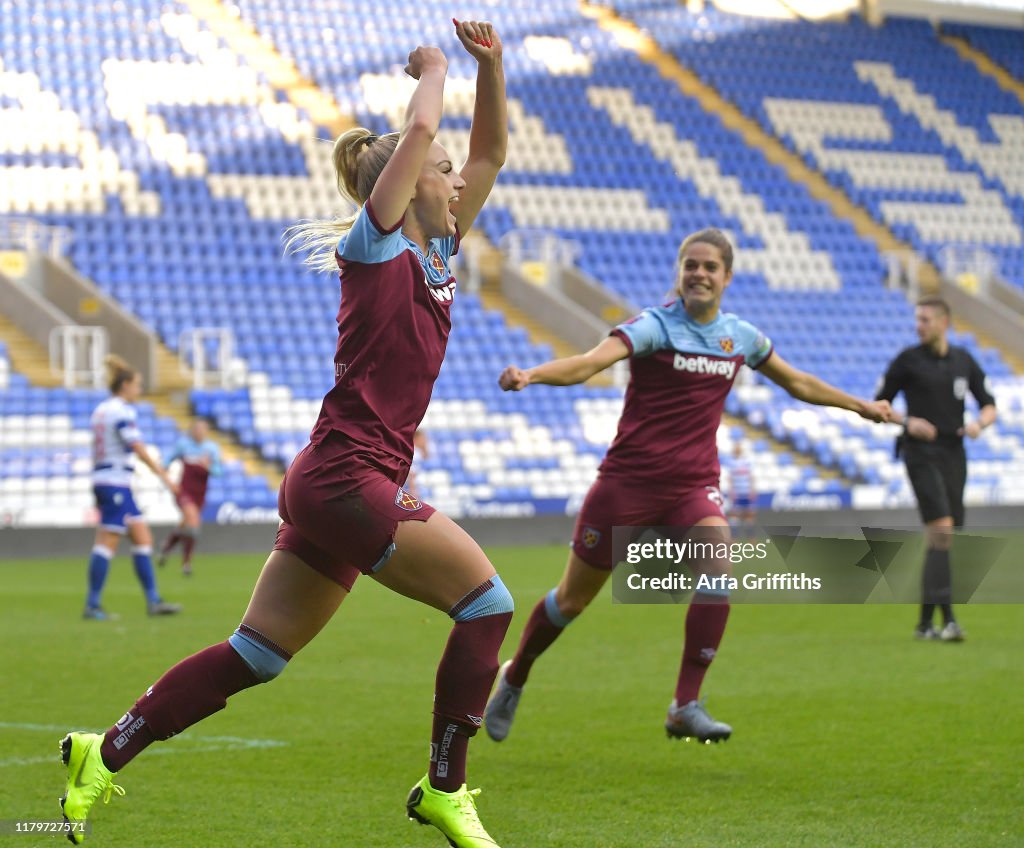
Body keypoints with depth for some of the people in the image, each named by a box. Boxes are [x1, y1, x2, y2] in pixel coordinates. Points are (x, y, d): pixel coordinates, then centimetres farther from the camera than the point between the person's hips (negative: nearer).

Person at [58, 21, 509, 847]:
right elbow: (419, 133, -15)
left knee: (256, 654, 9)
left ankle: (105, 752, 12)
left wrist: (491, 64, 9)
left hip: (331, 486, 9)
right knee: (486, 601, -6)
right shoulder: (375, 242, -4)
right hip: (347, 476, -9)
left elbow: (491, 152, 20)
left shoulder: (435, 252, 17)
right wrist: (433, 70, 4)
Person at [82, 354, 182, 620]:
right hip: (116, 481, -10)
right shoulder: (123, 412, -12)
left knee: (143, 538, 9)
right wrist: (164, 476, -13)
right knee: (108, 543, -8)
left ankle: (153, 600, 9)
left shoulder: (101, 410, 15)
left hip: (102, 481, 10)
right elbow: (138, 449, -17)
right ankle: (92, 605, -7)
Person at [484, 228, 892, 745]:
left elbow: (798, 383, 25)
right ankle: (514, 678, 33)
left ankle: (686, 707, -18)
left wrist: (860, 405, 33)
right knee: (573, 599, 6)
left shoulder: (740, 337, 6)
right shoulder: (655, 326, -11)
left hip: (694, 484, 4)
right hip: (629, 479, -4)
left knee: (718, 566, -24)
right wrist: (531, 375, -46)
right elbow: (590, 362, -27)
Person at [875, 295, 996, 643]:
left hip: (953, 454, 5)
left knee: (941, 539, 7)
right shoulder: (908, 360, 0)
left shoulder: (963, 360, 10)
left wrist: (979, 423, -7)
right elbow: (879, 405, 5)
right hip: (921, 453, -5)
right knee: (941, 528, -19)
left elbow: (989, 405, 15)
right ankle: (947, 618, -24)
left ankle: (925, 620, 16)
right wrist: (907, 422, -12)